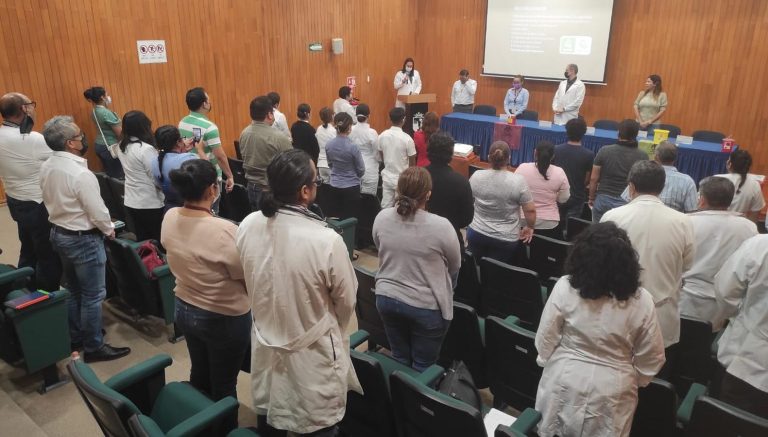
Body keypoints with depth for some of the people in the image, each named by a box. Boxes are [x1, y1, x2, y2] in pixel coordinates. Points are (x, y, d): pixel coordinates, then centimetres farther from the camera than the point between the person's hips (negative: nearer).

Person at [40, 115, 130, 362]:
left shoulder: (46, 168, -1)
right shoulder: (81, 174, -27)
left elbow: (51, 201, 11)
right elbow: (97, 212, -22)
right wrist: (109, 230, -3)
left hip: (59, 233, 9)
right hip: (83, 239, -9)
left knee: (72, 289, 22)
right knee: (93, 295, 3)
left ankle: (75, 337, 36)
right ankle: (94, 347, 14)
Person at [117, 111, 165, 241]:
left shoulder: (121, 147, 4)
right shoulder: (146, 149, -21)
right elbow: (158, 180, -20)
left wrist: (157, 154, 7)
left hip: (131, 202, 8)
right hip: (150, 205, -8)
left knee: (142, 241, 17)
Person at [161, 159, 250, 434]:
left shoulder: (170, 219, -9)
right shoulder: (224, 231, -32)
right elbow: (247, 277, -20)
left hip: (184, 309, 7)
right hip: (225, 319, -7)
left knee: (199, 375, 26)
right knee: (224, 385, 14)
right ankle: (225, 431, 34)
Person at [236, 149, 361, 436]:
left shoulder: (247, 227, -14)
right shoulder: (326, 240, -29)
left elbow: (250, 284, 3)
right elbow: (346, 300, -13)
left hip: (265, 348, 5)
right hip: (313, 356, -5)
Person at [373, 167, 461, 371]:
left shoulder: (381, 218, -9)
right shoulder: (441, 226, -22)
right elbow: (455, 267, -5)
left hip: (387, 299, 4)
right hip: (426, 306, -4)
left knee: (399, 359, 21)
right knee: (424, 366, 14)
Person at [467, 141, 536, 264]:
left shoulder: (476, 176, -7)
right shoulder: (518, 181, -16)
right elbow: (530, 210, -11)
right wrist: (529, 227, 6)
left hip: (476, 233, 3)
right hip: (505, 239, -2)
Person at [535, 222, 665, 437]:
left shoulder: (564, 288, -19)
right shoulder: (641, 300, -16)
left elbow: (545, 339, -9)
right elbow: (652, 357, -4)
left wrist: (548, 364, 10)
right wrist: (637, 381, 14)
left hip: (564, 383, -1)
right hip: (612, 391, 1)